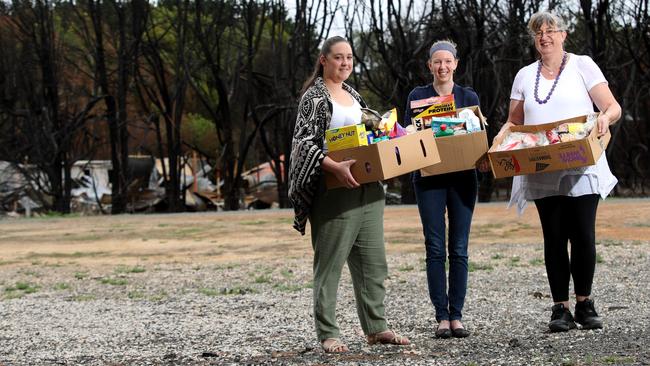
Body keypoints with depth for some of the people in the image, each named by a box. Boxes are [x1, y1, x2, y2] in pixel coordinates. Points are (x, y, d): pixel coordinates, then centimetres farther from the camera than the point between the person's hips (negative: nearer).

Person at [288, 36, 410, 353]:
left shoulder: (353, 96, 19)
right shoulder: (315, 97, -4)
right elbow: (305, 142, -14)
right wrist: (335, 167, -26)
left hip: (368, 188, 8)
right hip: (334, 191, -8)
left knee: (372, 261, 8)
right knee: (330, 262, -5)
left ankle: (375, 327, 14)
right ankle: (327, 334, -1)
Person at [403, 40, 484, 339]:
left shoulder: (469, 97, 8)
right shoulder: (417, 96, 6)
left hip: (462, 177, 1)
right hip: (429, 178, -1)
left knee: (459, 249, 0)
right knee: (435, 248, -4)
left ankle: (456, 315, 5)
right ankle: (441, 316, 0)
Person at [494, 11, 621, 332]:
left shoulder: (582, 66, 5)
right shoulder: (525, 76, 15)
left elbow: (613, 107, -1)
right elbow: (513, 123, 16)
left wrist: (605, 117, -24)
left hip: (581, 170, -2)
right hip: (542, 174, 3)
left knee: (583, 236, -7)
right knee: (554, 238, 0)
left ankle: (585, 304, 7)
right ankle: (560, 308, 4)